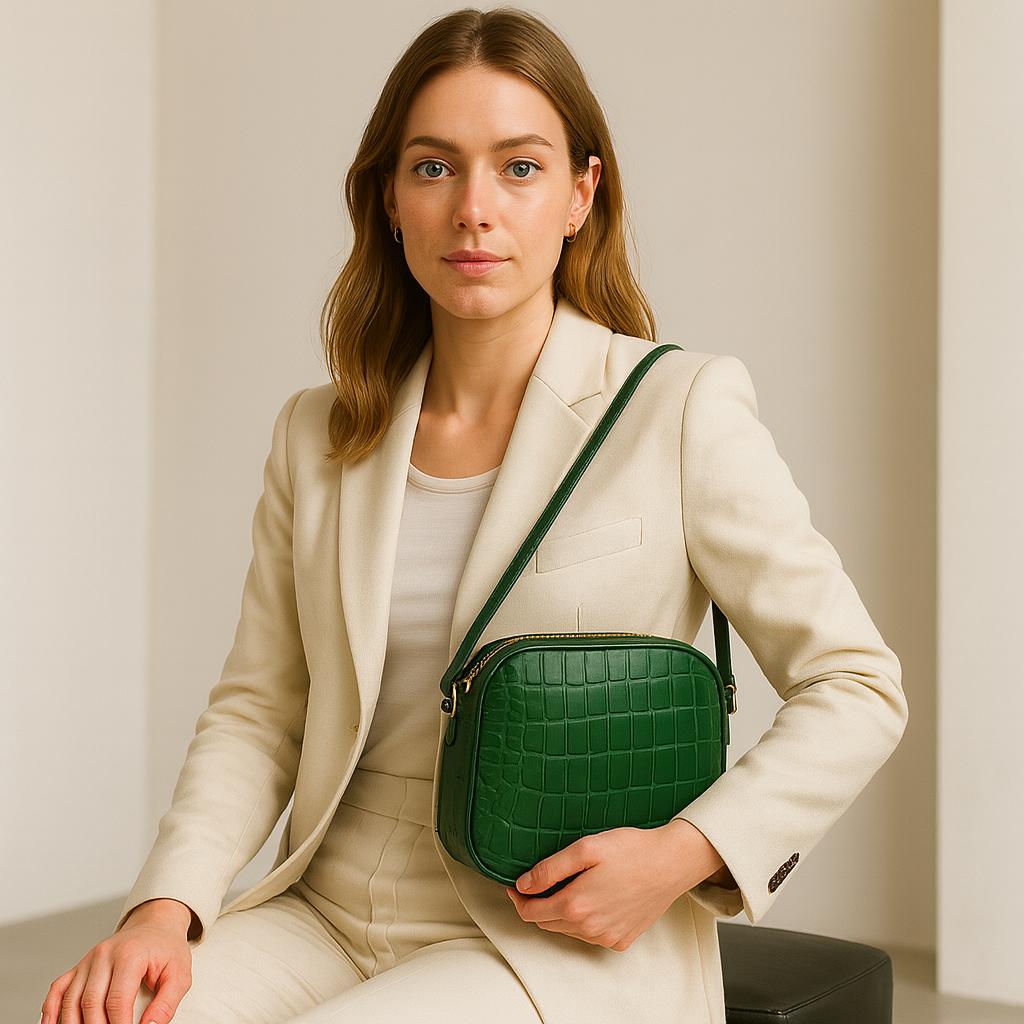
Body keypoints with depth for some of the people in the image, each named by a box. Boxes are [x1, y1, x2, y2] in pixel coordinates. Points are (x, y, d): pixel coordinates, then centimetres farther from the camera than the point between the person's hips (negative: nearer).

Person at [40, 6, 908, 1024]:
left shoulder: (680, 408, -4)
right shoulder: (317, 438, 9)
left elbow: (856, 687, -1)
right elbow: (256, 713, 11)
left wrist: (685, 854, -14)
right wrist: (166, 905, -6)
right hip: (327, 918, 4)